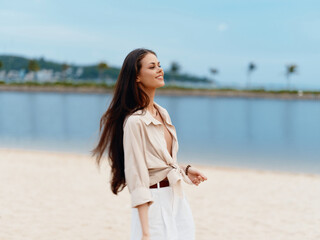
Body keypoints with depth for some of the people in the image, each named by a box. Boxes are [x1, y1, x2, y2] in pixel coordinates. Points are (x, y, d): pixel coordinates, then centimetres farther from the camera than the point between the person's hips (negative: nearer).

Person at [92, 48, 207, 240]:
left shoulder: (162, 114, 9)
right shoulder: (134, 121, -16)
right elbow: (137, 179, -19)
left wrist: (185, 170, 6)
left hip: (177, 199, 8)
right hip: (154, 203, -8)